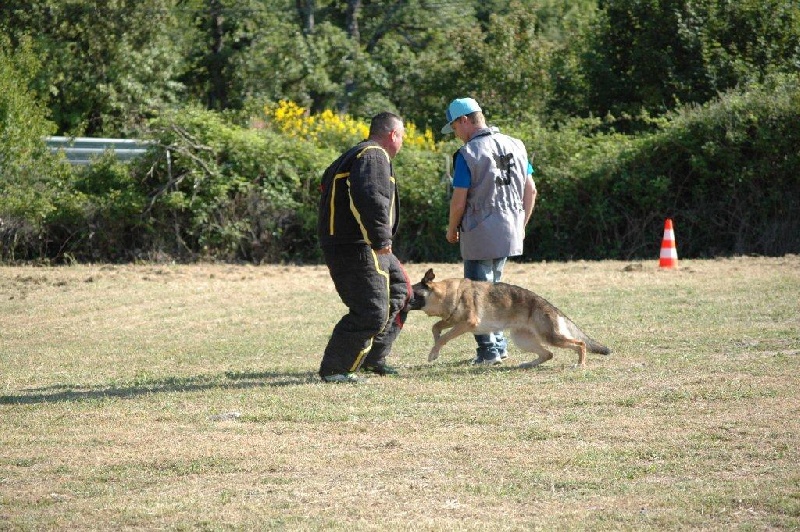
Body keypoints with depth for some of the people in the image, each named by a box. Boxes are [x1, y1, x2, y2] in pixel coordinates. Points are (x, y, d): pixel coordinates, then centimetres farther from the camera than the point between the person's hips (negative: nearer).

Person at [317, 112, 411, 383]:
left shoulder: (354, 156, 22)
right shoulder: (374, 157, -13)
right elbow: (370, 197, -29)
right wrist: (381, 239, -28)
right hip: (357, 249, -11)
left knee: (399, 292, 22)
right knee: (372, 312, -12)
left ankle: (372, 358, 27)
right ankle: (333, 369, -6)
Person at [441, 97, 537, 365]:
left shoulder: (468, 154, -13)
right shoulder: (515, 146, 7)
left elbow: (459, 200, -13)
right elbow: (530, 191, 10)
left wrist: (451, 230, 2)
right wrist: (521, 225, 19)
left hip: (480, 233, -7)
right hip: (510, 231, 7)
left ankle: (489, 350, 3)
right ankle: (499, 344, 20)